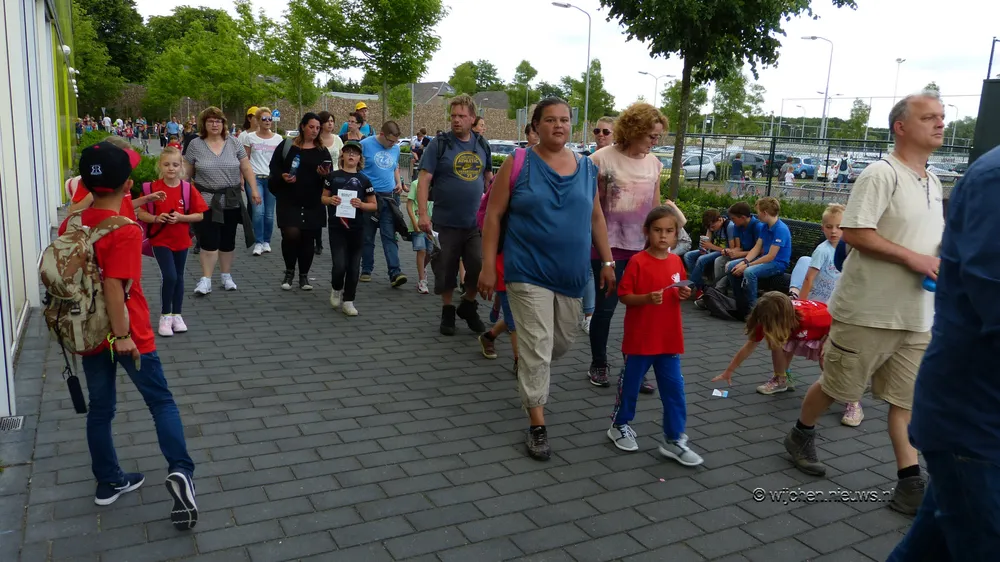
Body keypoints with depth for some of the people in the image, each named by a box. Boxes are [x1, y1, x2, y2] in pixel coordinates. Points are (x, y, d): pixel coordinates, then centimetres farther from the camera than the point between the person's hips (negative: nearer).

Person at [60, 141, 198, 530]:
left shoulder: (69, 225, 1)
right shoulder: (125, 231, -21)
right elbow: (113, 287, -27)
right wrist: (122, 335, -20)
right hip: (127, 334, -6)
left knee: (100, 408, 17)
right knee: (161, 402, 6)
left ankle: (108, 482, 29)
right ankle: (180, 471, -10)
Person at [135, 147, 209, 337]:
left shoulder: (188, 190, -4)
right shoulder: (153, 188, -7)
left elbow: (200, 215, -2)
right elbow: (140, 214, -4)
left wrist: (181, 217, -17)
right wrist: (156, 218, -22)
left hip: (181, 240, 3)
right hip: (160, 240, -2)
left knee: (179, 277, 12)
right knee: (169, 276, -13)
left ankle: (176, 315, 26)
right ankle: (165, 316, 4)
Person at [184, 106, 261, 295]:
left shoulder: (233, 143, 4)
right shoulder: (195, 145, 1)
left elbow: (246, 168, 5)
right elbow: (186, 172, 4)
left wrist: (254, 190, -2)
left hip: (231, 201, 2)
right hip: (207, 201, -2)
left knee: (228, 241, 10)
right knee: (209, 241, -7)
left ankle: (227, 276, 23)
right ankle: (206, 280, -1)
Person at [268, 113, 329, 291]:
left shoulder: (322, 151, 9)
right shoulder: (286, 145, 3)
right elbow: (274, 167, 3)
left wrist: (325, 174, -15)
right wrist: (282, 176, -16)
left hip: (313, 203, 2)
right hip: (289, 201, -2)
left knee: (308, 238, 5)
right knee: (291, 234, -14)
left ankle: (304, 275, 19)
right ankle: (289, 271, 8)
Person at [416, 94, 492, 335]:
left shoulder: (482, 145, 6)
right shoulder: (439, 144, -6)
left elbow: (489, 177, 18)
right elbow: (424, 179, -9)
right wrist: (423, 214, -17)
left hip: (476, 222, 3)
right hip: (446, 222, -2)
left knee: (480, 268, -3)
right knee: (446, 271, 7)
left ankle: (468, 306, 23)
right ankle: (447, 313, 27)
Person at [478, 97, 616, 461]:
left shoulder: (587, 168, 6)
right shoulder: (518, 165, -6)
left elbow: (595, 217, 13)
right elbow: (493, 216, -5)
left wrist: (607, 261, 8)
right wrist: (488, 266, -10)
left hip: (571, 274, 5)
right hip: (529, 272, -5)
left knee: (563, 340, 17)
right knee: (537, 346, -6)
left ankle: (530, 378, 49)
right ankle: (537, 426, 5)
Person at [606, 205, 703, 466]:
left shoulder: (676, 261, 4)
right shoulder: (637, 261, -12)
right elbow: (623, 295, -12)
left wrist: (684, 295, -5)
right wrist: (647, 298, -27)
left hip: (669, 339, 5)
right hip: (640, 338, -4)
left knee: (674, 390, 5)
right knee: (630, 384, 11)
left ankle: (674, 440, 16)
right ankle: (620, 426, 32)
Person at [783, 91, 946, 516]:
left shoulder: (933, 182, 16)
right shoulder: (882, 175, -12)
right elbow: (854, 233, -21)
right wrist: (913, 258, -20)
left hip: (917, 314, 8)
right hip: (870, 311, -8)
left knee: (908, 399, 7)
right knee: (836, 386, 7)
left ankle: (910, 485, 13)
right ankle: (801, 437, 31)